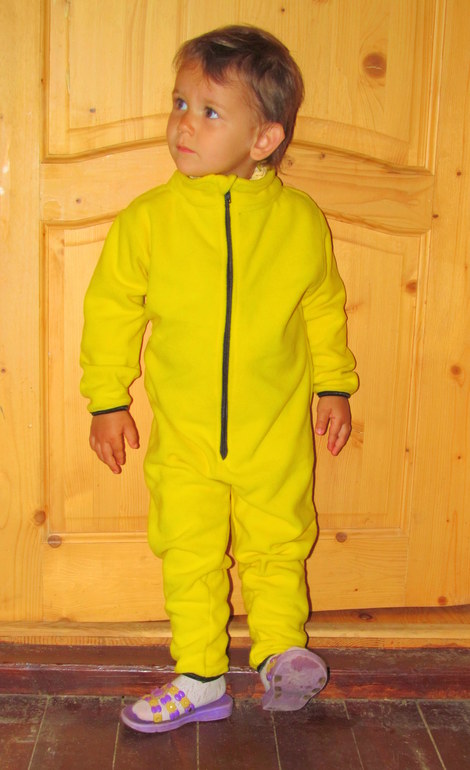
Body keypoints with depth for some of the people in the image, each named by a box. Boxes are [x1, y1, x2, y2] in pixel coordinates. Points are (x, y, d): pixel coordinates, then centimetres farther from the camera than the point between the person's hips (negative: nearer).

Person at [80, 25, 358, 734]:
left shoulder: (300, 219, -6)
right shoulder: (148, 218, -7)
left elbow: (324, 307, 7)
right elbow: (112, 307, 1)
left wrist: (334, 385, 9)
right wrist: (108, 400, 1)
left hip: (277, 430, 0)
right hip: (184, 435, 1)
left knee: (276, 546, 12)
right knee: (188, 555, 10)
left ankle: (281, 652, 35)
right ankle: (199, 681, 27)